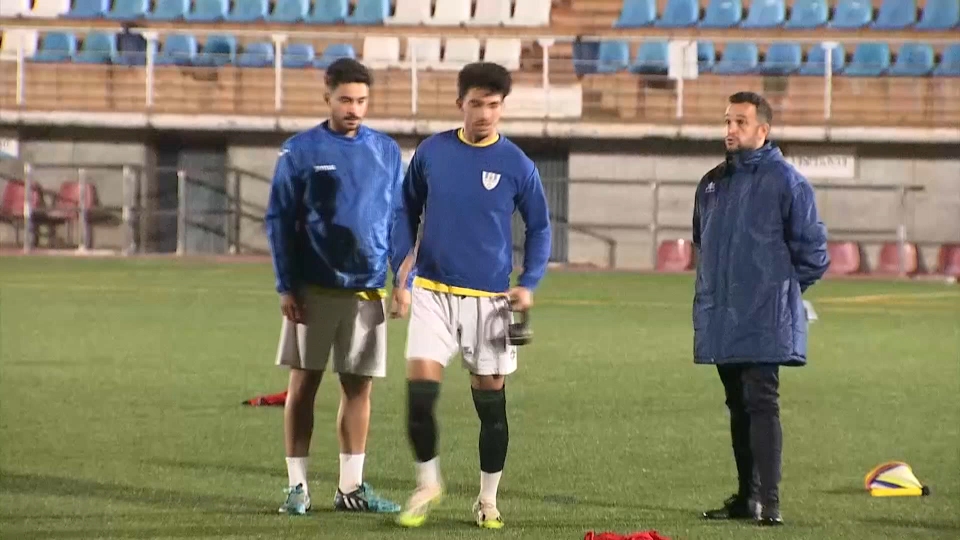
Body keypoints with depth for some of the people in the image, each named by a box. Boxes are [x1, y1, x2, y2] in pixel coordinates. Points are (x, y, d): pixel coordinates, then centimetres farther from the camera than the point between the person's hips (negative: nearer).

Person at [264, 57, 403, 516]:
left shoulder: (386, 151, 7)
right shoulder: (300, 150, -1)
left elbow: (398, 219, 11)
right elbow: (279, 220, -1)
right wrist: (286, 287, -8)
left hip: (368, 289, 2)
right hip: (313, 289, -2)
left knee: (358, 387, 5)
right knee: (303, 383, 0)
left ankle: (352, 487, 12)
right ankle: (297, 486, 5)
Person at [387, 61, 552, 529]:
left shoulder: (517, 165, -3)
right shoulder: (431, 152, 1)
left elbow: (539, 228, 7)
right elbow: (406, 213, 12)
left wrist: (529, 284, -6)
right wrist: (402, 275, 3)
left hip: (489, 298, -1)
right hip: (432, 291, 1)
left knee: (490, 400, 4)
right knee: (420, 387, -11)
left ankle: (488, 500, 18)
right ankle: (427, 483, 10)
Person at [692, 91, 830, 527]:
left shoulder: (786, 181, -8)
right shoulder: (713, 183, 13)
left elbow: (812, 248, -5)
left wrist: (783, 287, 0)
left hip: (764, 323, -7)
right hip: (721, 320, 7)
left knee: (761, 403, -12)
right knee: (739, 406, 11)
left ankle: (768, 501, -14)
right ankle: (746, 496, 18)